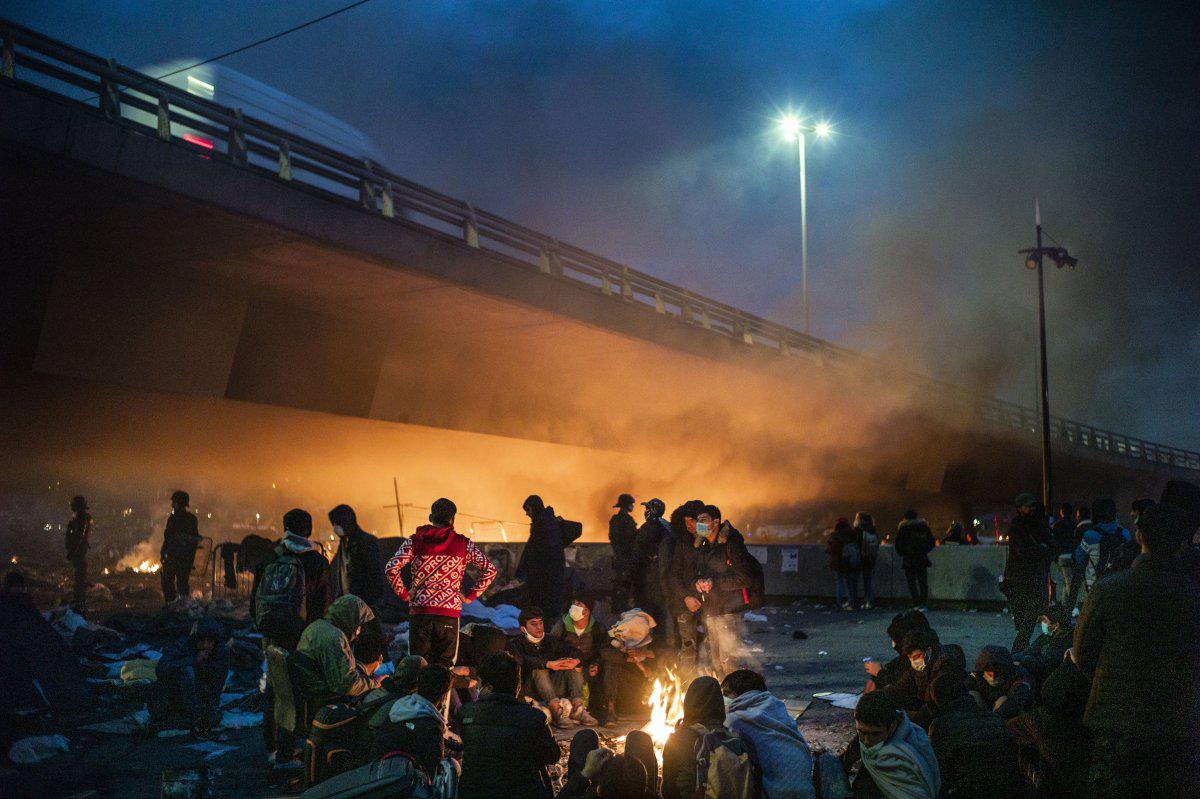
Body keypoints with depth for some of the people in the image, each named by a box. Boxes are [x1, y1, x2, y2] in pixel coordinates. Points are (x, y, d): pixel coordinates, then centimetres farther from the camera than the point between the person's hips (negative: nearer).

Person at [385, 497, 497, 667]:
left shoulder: (415, 541, 2)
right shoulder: (463, 543, 3)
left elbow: (392, 568, -8)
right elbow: (490, 570, 1)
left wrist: (403, 593, 3)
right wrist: (470, 596, 7)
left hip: (419, 612, 0)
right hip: (450, 613, 0)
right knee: (444, 667, 8)